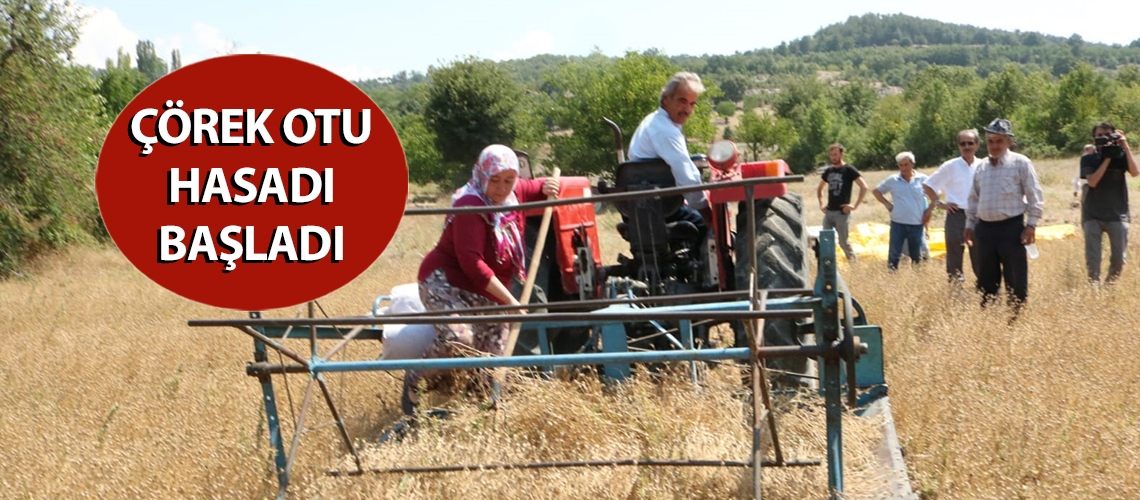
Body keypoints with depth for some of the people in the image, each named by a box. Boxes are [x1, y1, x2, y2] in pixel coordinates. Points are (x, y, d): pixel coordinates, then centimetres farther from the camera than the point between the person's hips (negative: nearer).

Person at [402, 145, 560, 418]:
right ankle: (414, 381, -10)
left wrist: (548, 188, -3)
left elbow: (539, 188, 24)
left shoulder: (515, 193, 1)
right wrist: (510, 301, -29)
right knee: (458, 337, -33)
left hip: (490, 293, 8)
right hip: (446, 281, -8)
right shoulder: (470, 205, -22)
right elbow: (472, 263, -28)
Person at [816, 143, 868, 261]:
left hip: (842, 212, -6)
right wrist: (821, 204, 12)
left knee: (843, 242, -3)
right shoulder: (828, 171, 12)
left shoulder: (849, 170, -6)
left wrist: (855, 206, -15)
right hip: (828, 212, 6)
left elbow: (864, 187, -13)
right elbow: (819, 188, 27)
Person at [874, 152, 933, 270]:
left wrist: (929, 209, 2)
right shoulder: (892, 180, 3)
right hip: (897, 224, 0)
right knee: (894, 255, -2)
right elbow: (876, 191, 14)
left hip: (917, 225, 0)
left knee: (917, 256, 9)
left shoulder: (923, 179, 2)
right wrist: (887, 204, 3)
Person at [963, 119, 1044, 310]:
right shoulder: (982, 167, 14)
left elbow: (1034, 197, -4)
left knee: (1015, 280, -4)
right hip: (984, 228, 5)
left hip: (1011, 228, -5)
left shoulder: (1020, 163, -2)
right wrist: (970, 225, 16)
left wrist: (1031, 225, -10)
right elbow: (973, 198, 21)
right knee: (986, 280, 11)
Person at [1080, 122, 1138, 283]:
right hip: (1093, 215, -1)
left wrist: (1125, 145, -13)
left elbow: (1135, 172, -13)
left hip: (1117, 214, 1)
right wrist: (1107, 158, -13)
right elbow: (1093, 181, -11)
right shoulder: (1088, 159, 4)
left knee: (1118, 259, 3)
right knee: (1092, 258, -5)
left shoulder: (1121, 155, 5)